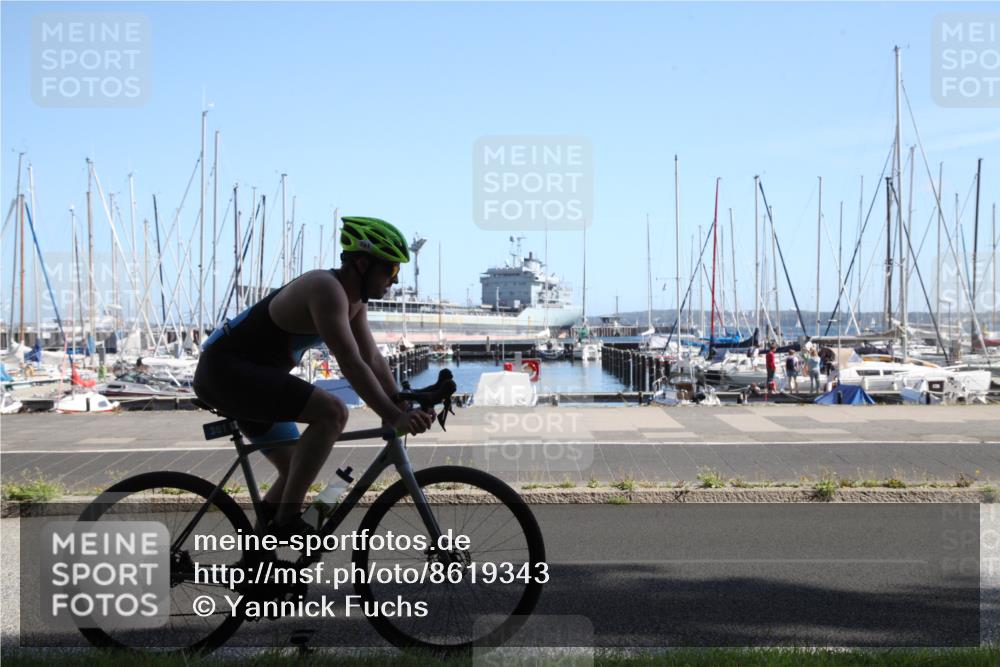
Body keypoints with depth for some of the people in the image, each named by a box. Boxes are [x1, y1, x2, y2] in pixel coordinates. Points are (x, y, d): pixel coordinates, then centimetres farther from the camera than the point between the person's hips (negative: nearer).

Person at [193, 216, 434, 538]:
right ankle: (287, 521, -20)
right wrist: (393, 417, -31)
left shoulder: (354, 299, 8)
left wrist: (405, 409, -3)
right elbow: (351, 365, -29)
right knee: (332, 411, -24)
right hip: (225, 369, -11)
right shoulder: (326, 288, -22)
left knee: (296, 471, 13)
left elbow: (373, 359, 7)